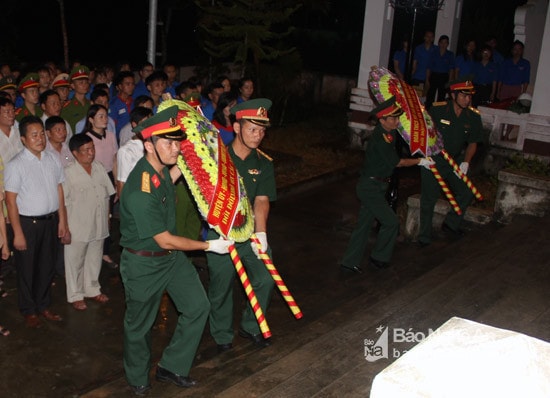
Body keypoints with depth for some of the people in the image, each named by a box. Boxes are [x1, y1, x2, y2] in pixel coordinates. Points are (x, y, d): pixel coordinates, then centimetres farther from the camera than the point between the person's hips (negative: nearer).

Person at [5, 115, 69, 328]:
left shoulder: (53, 159, 1)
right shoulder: (16, 165, -13)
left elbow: (59, 191, 6)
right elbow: (10, 200, -13)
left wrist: (62, 222, 6)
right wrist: (18, 233, -14)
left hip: (50, 221, 5)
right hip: (27, 222, -4)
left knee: (47, 267, 18)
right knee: (27, 269, 12)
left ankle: (43, 305, 38)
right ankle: (29, 311, 31)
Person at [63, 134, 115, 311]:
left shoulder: (99, 168, 1)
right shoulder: (68, 173, -16)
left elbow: (107, 195, 10)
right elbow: (63, 203, -13)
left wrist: (107, 219, 10)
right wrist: (65, 228, -12)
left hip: (98, 226, 5)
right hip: (77, 228, -5)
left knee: (94, 259, 19)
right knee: (75, 262, 10)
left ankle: (92, 289, 38)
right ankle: (75, 295, 26)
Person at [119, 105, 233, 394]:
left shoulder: (161, 167, -8)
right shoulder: (141, 191, -33)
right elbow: (165, 240, -25)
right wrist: (209, 246, -18)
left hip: (173, 256, 8)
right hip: (144, 264, -8)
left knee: (198, 307, 9)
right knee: (139, 324, 13)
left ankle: (172, 367, 26)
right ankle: (137, 379, 39)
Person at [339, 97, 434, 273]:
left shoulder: (389, 132, 4)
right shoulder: (380, 138, -23)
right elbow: (397, 162, -15)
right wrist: (420, 161, -4)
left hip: (374, 186, 9)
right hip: (371, 187, -9)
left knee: (364, 223, 12)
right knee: (391, 222, -1)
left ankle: (350, 261, 18)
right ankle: (379, 258, 15)